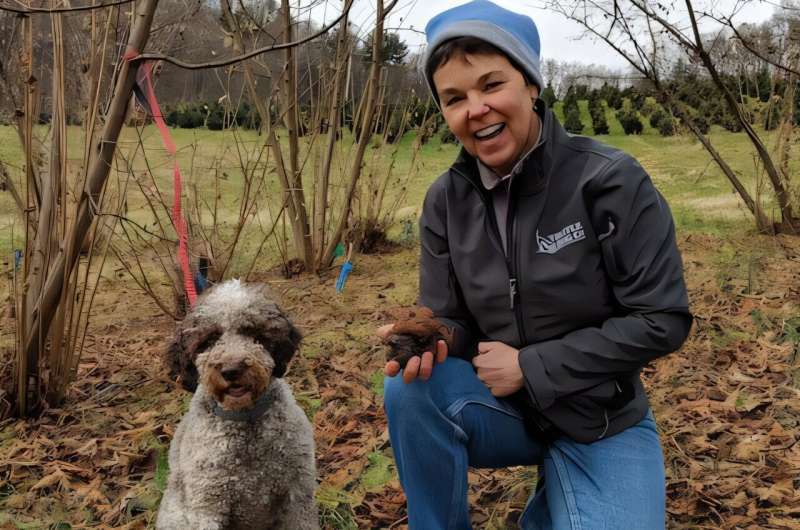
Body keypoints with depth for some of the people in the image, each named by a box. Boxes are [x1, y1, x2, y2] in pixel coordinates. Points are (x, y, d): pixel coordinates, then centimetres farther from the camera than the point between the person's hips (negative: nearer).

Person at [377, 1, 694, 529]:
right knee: (411, 388, -26)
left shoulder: (610, 181, -18)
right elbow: (451, 320, -2)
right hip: (506, 404, 2)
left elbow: (661, 320, -17)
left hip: (603, 421, -2)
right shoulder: (445, 201, -6)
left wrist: (530, 366, -19)